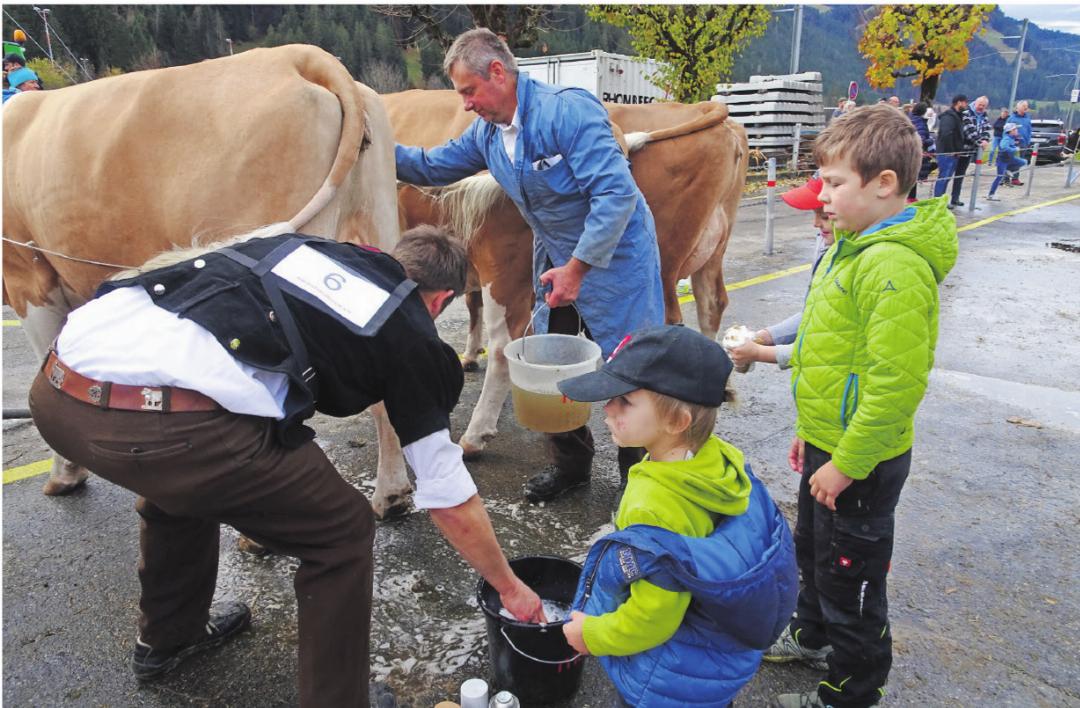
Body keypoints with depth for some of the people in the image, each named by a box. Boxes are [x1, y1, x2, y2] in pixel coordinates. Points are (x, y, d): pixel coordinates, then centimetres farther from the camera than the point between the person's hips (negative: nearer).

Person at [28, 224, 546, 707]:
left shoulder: (297, 245, 26)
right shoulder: (410, 334, 12)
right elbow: (452, 500, 16)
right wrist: (510, 587, 31)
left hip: (55, 389, 8)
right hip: (163, 423, -8)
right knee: (342, 530, 14)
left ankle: (166, 638, 57)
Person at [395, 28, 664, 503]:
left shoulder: (568, 110, -23)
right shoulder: (486, 134, 2)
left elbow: (617, 193, -29)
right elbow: (432, 166, 16)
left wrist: (577, 267, -28)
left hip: (615, 254, -7)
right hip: (555, 259, 8)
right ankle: (570, 464, 30)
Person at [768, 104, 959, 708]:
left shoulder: (896, 267, -26)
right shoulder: (855, 243, 5)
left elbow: (895, 384, -29)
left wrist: (846, 464, -21)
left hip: (861, 462, -9)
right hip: (830, 446, 10)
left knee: (849, 576, 11)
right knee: (814, 551, 27)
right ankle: (813, 637, 51)